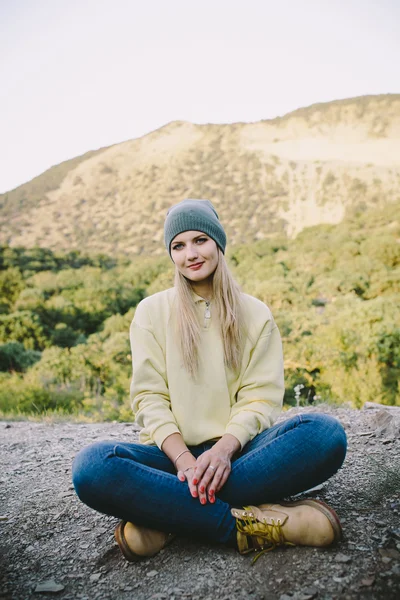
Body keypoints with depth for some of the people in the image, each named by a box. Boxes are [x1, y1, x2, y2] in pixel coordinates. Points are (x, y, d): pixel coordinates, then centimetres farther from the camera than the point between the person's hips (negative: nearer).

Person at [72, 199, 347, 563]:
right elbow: (149, 397, -1)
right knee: (92, 466, -31)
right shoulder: (152, 312, 7)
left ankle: (168, 520, -26)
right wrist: (183, 457, -20)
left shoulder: (255, 314, 8)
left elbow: (260, 396, 0)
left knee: (325, 434, -29)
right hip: (174, 451, 0)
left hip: (237, 449, 1)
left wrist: (224, 449, -21)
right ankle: (248, 525, -28)